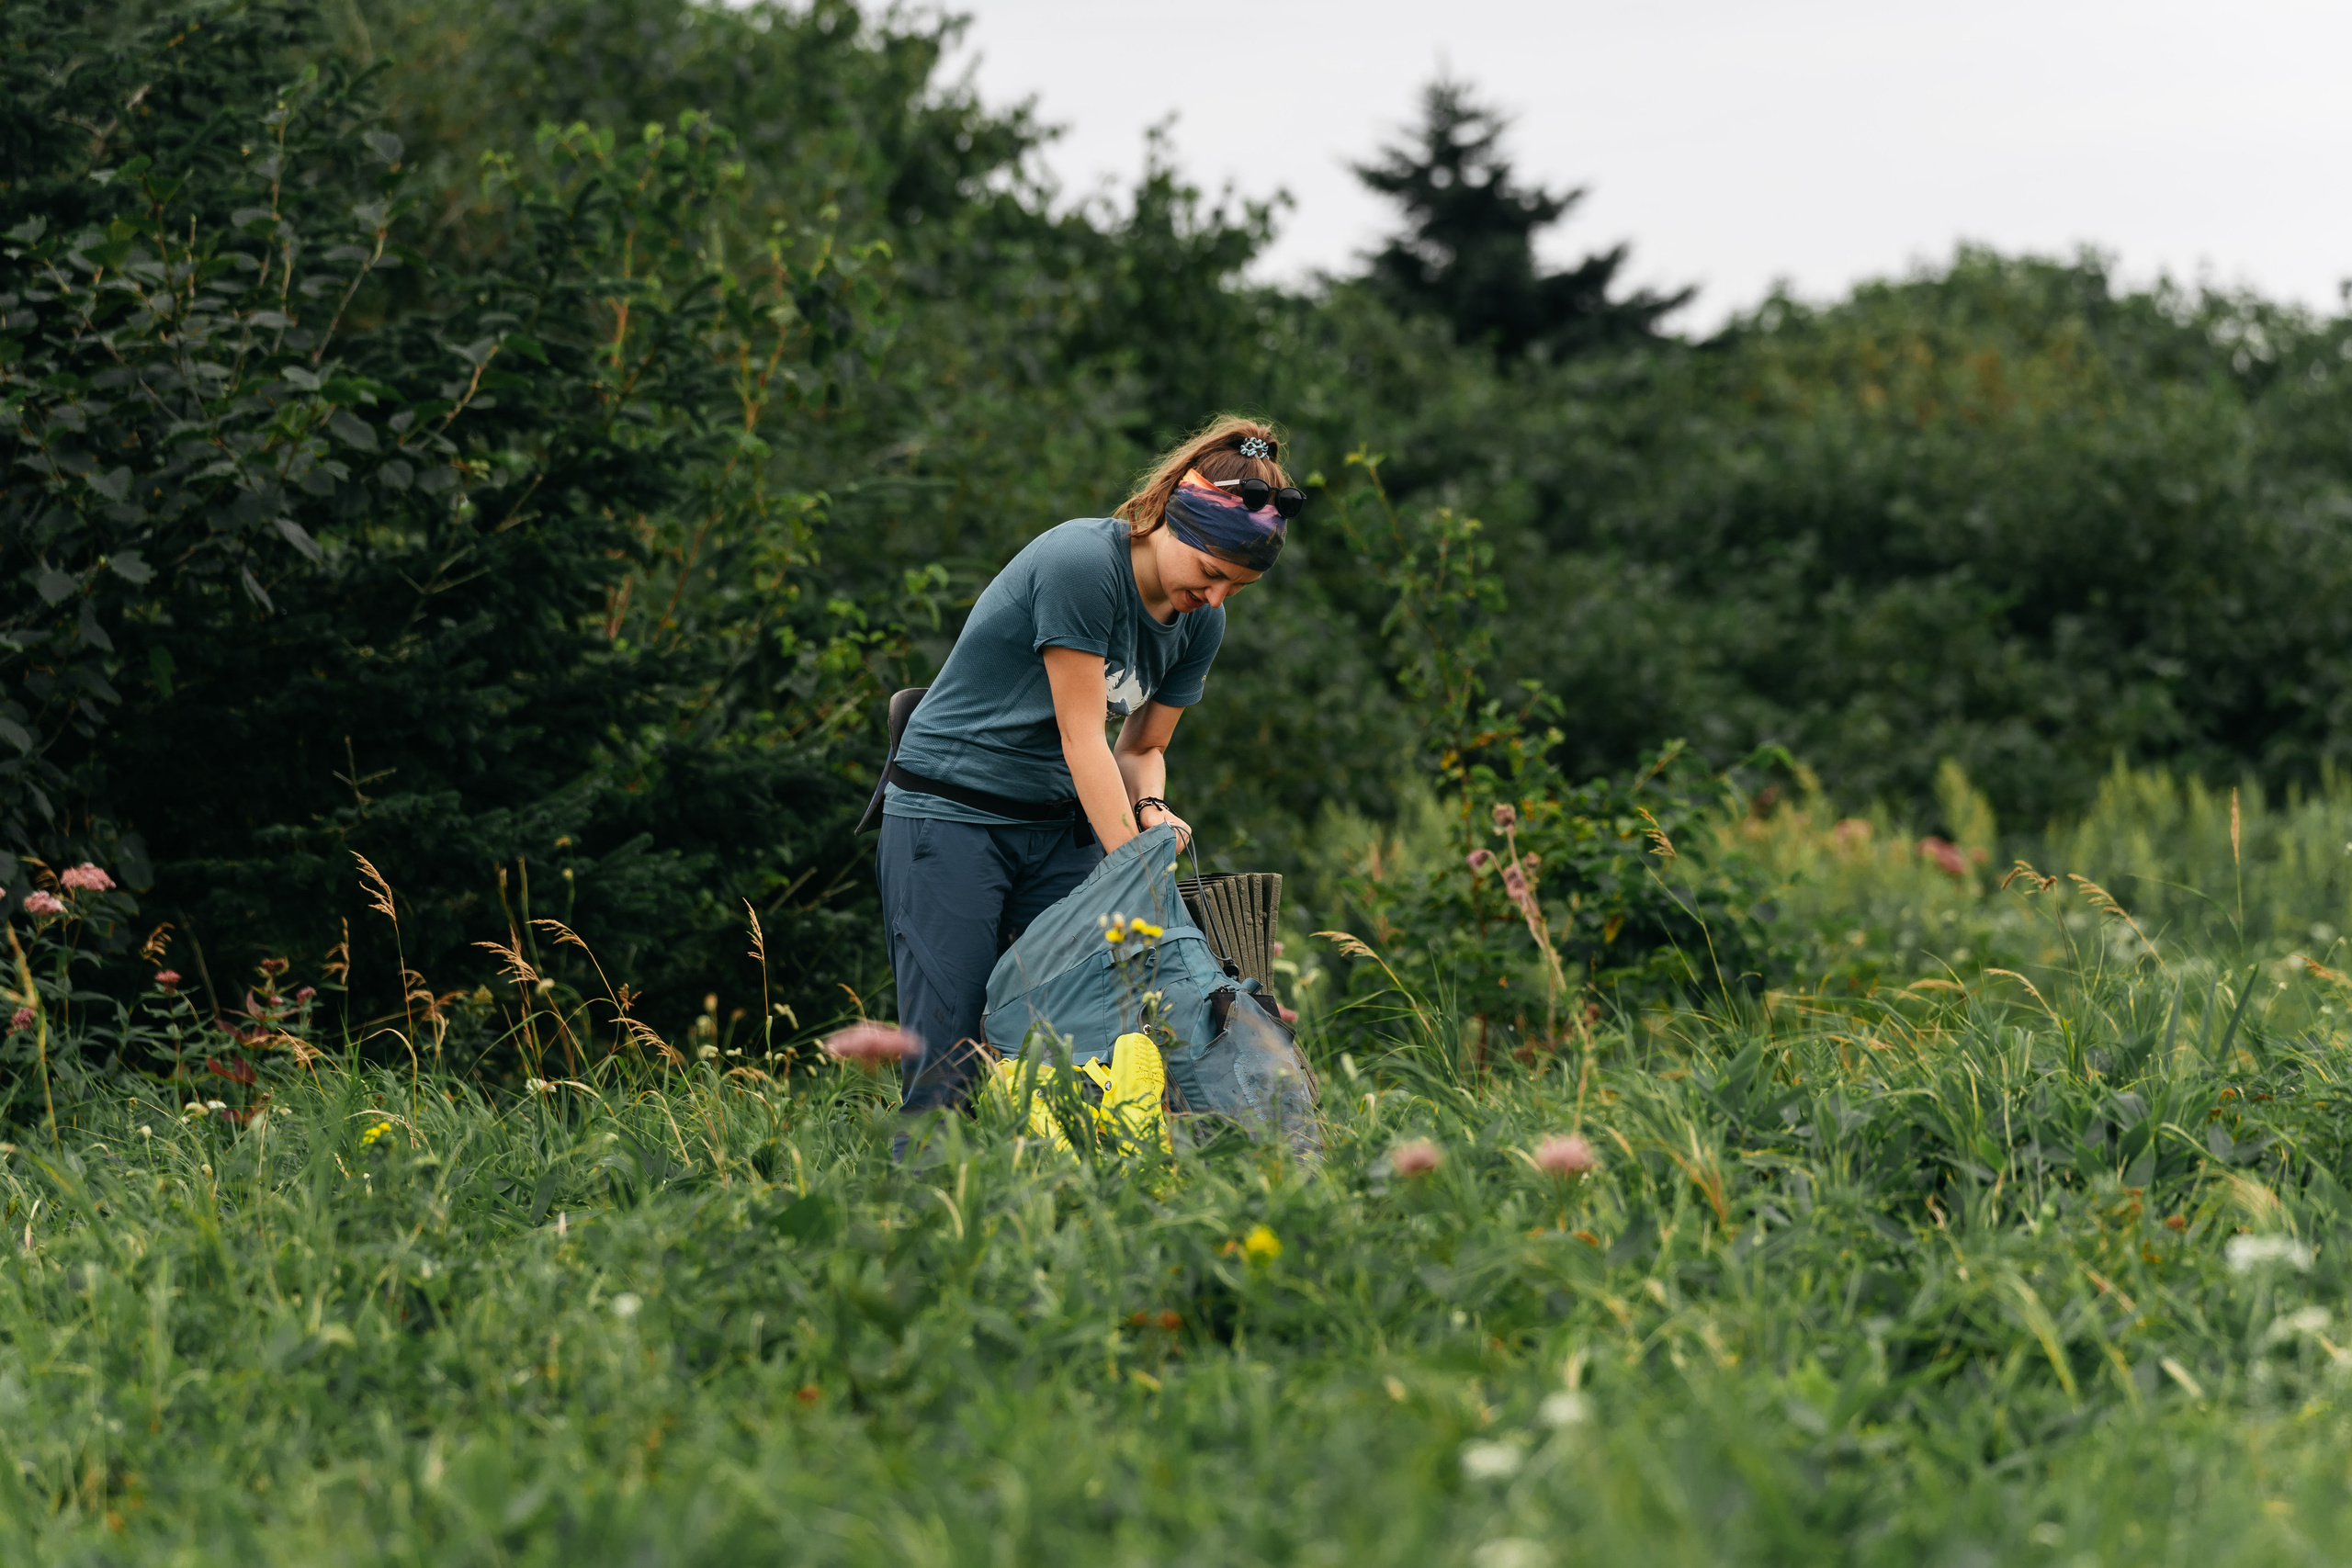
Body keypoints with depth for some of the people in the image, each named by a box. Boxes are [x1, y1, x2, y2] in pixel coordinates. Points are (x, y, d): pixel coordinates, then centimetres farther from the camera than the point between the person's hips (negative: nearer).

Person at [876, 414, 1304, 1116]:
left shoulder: (1201, 623, 1)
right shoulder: (1080, 563, -22)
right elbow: (1082, 738, -21)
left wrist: (1150, 808, -10)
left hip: (1059, 824, 7)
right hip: (949, 815, -7)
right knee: (947, 1065, -12)